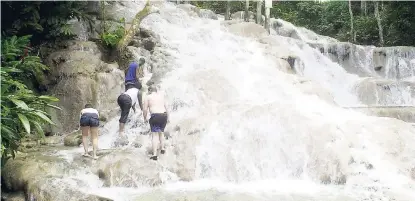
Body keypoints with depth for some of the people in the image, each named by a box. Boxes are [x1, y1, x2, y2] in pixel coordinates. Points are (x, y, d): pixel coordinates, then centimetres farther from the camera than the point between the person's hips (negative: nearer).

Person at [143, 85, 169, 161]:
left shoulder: (148, 97, 6)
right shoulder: (161, 95, 18)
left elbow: (145, 109, 0)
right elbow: (166, 107, 15)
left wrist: (145, 118, 12)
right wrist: (167, 117, 22)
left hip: (155, 116, -4)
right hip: (163, 115, 5)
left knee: (154, 135, -3)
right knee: (161, 132, 25)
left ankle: (155, 154, -10)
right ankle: (162, 148, 25)